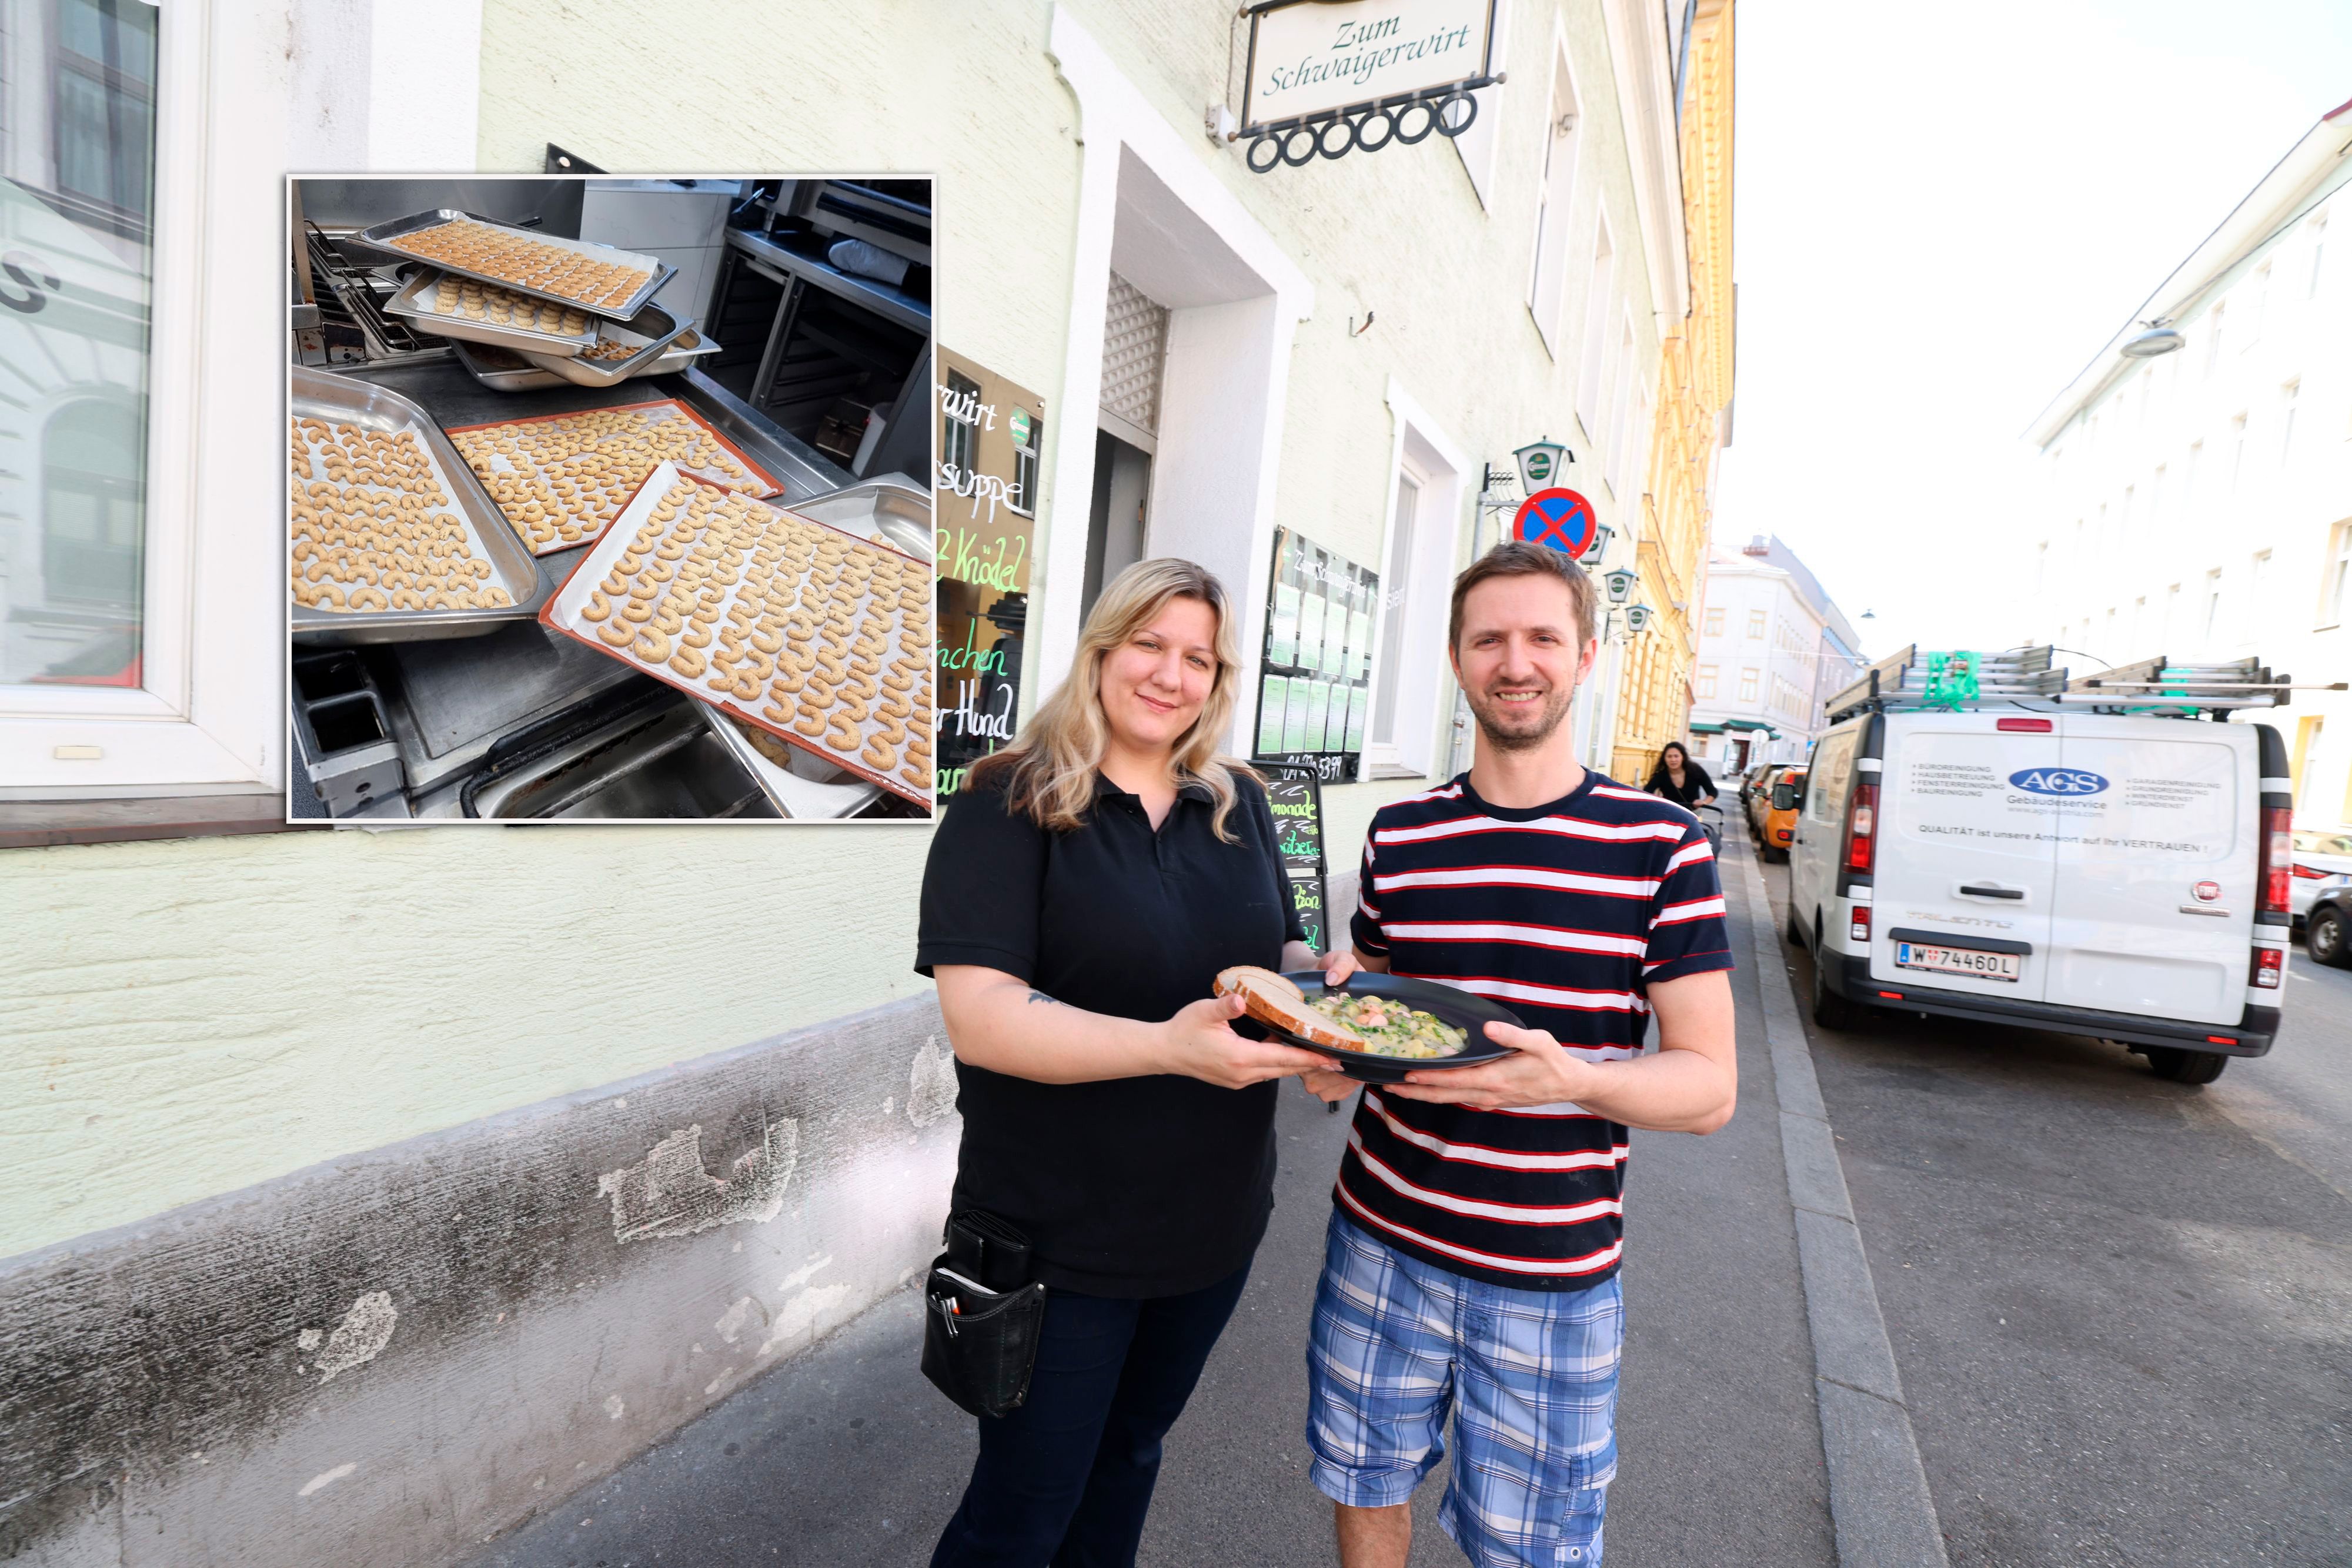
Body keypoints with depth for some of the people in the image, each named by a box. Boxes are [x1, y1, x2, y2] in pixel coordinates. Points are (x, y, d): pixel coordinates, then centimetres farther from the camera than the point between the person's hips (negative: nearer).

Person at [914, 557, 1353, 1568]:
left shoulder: (1240, 803, 1)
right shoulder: (1011, 802, -16)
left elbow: (1281, 952, 11)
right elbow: (978, 1018, -23)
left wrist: (1323, 979, -12)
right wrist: (1167, 1046, -36)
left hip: (1215, 1222, 6)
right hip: (1060, 1243, -5)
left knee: (1129, 1457, 29)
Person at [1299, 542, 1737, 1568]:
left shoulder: (1660, 844, -8)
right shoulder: (1399, 834, -1)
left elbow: (1709, 1086, -8)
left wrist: (1568, 1078, -27)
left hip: (1553, 1276, -2)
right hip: (1382, 1241, 2)